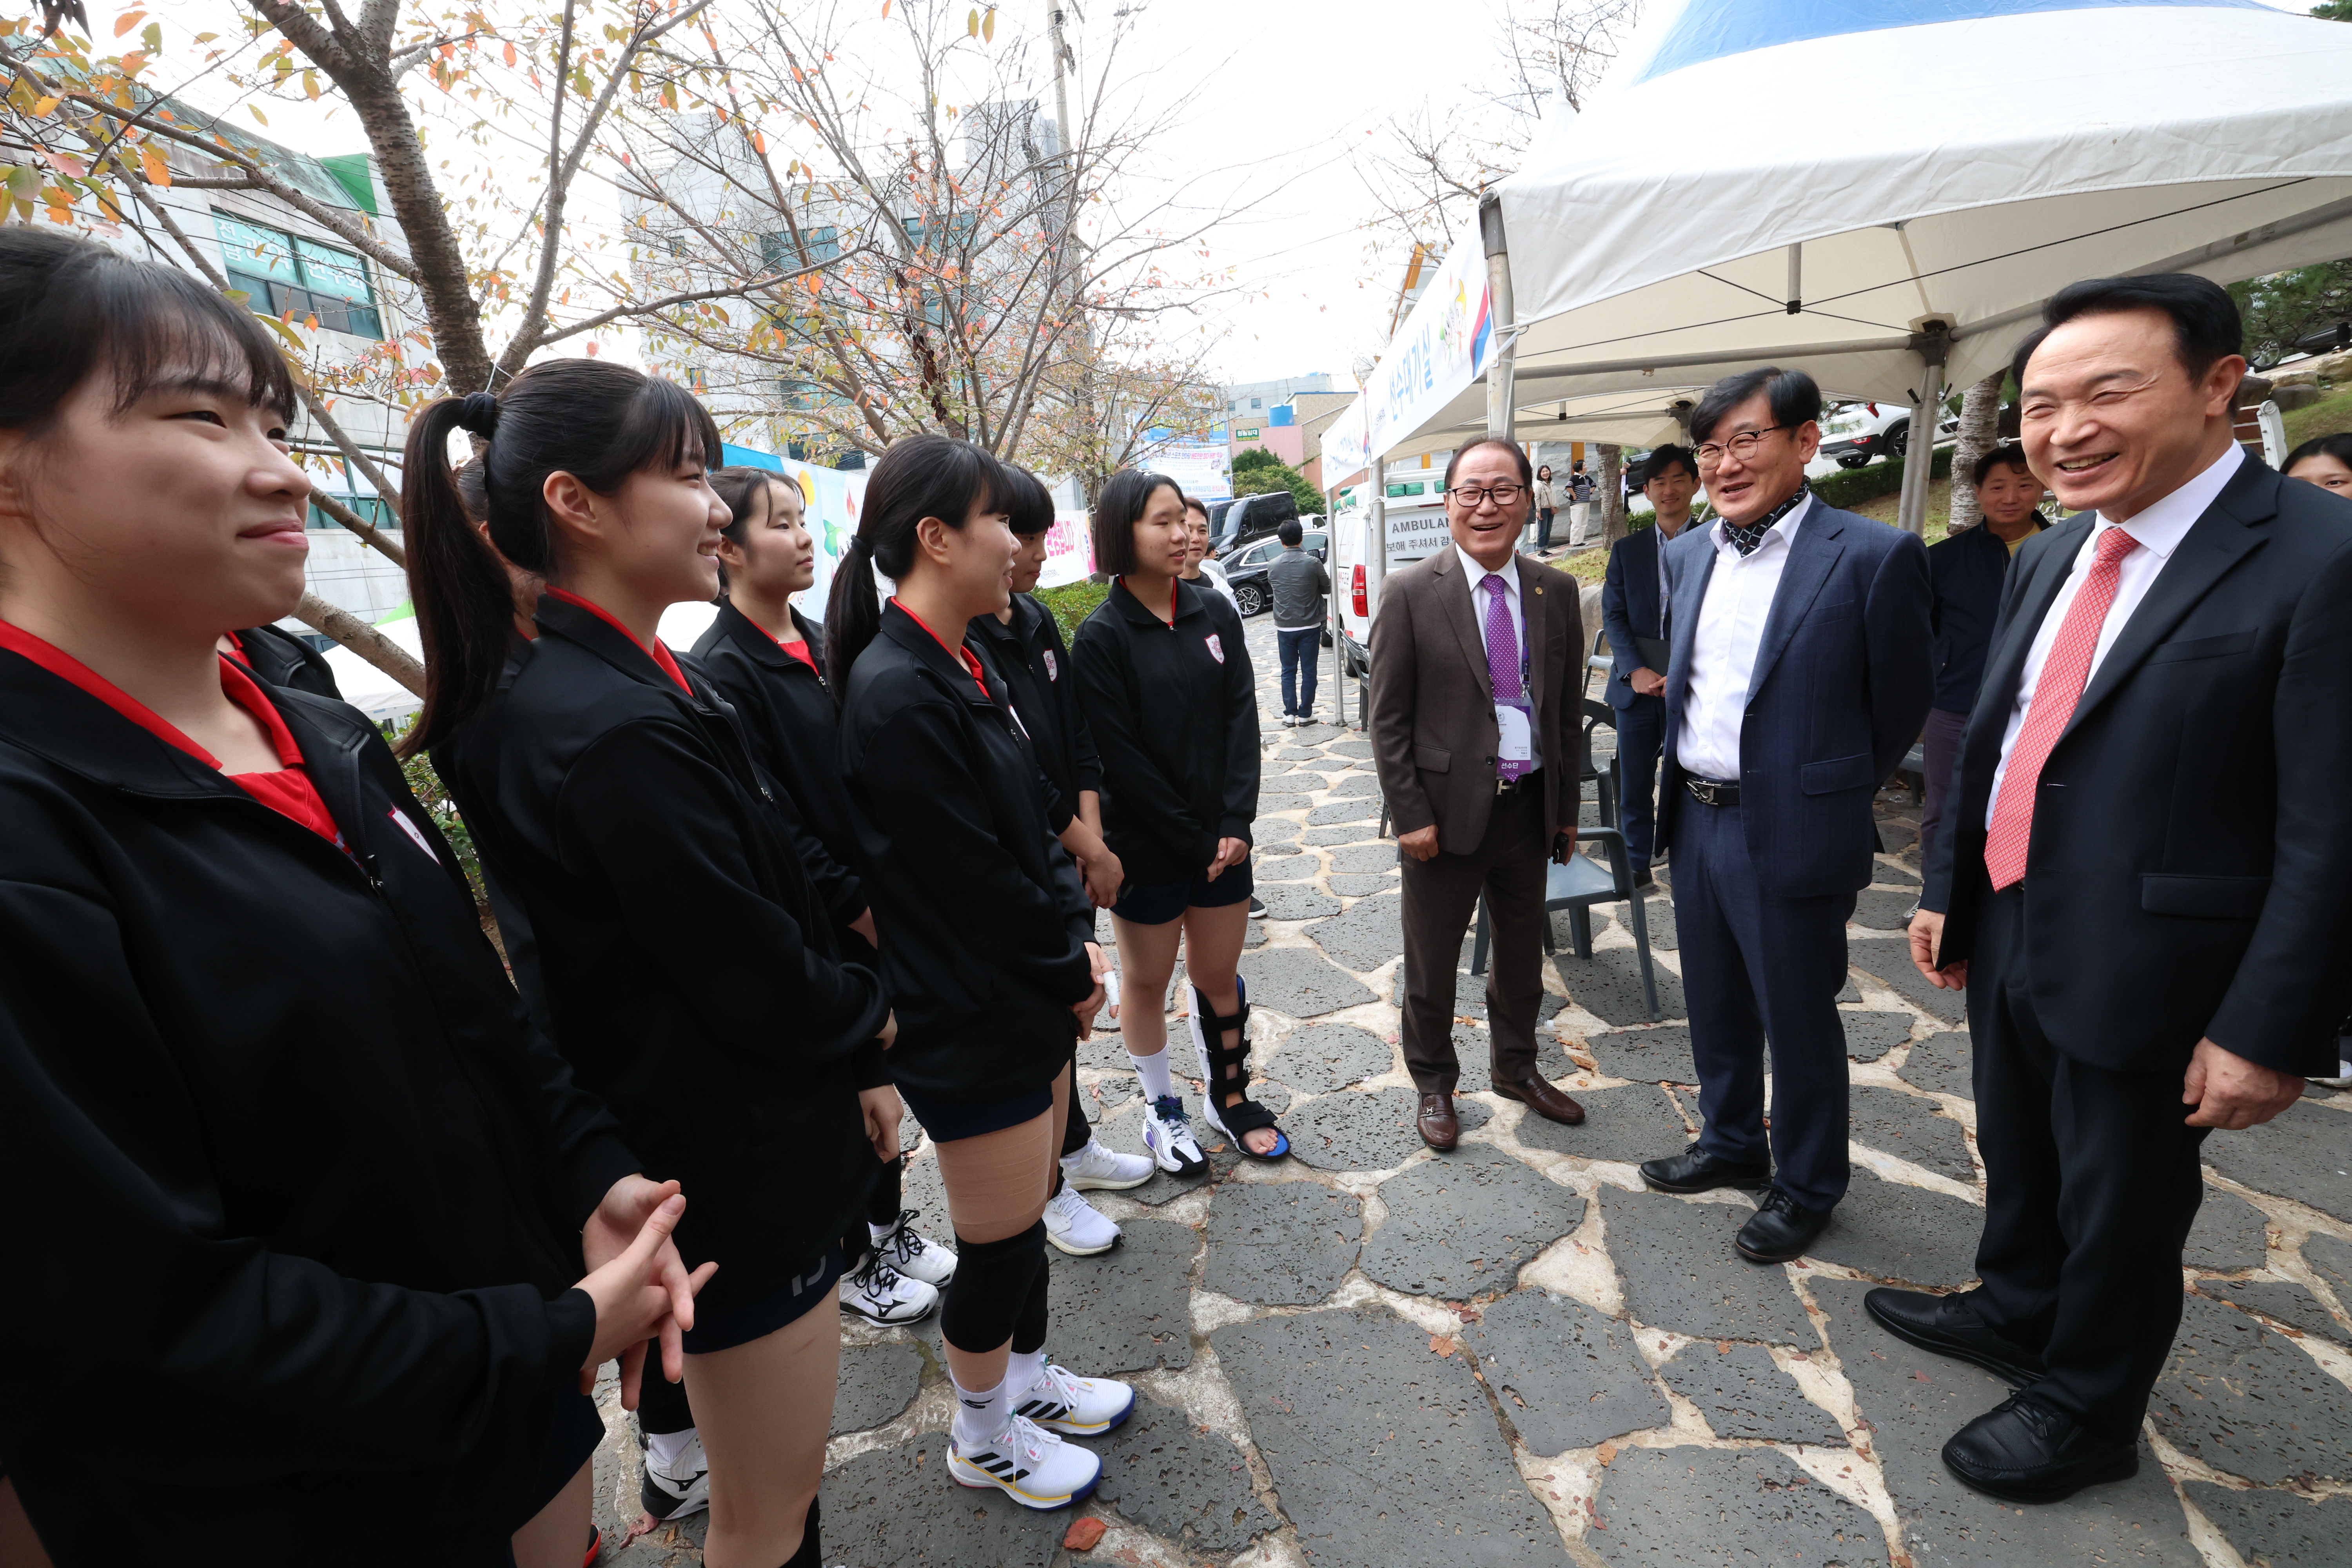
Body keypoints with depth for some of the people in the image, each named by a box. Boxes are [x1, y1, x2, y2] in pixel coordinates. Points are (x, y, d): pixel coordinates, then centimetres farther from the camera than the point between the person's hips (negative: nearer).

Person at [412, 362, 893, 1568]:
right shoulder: (619, 729, -28)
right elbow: (759, 977, -24)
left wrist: (852, 1055, 4)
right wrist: (872, 1023, -3)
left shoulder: (578, 687, 4)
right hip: (741, 1168, -9)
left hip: (712, 1142, 9)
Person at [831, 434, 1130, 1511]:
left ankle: (1026, 1380, 47)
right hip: (971, 1026, -9)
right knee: (999, 1243, 11)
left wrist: (1076, 939, 2)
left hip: (1030, 999, 9)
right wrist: (1072, 970, -8)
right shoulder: (898, 694, -24)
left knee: (1029, 1213, 24)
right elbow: (973, 883, -22)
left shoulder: (961, 669, 5)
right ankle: (982, 1439, 37)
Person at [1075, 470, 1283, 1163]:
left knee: (1219, 976, 15)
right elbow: (1121, 758, -14)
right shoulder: (1101, 638, -12)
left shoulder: (1214, 614, 2)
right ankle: (1162, 1108, 33)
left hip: (1223, 837, 4)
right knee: (1147, 983, 13)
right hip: (1145, 844, -3)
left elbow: (1241, 719, -2)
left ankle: (1228, 1096, 36)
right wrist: (1194, 843, -12)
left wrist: (1236, 824, -11)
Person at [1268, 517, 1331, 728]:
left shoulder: (1272, 566, -5)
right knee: (1308, 671, 6)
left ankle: (1289, 714, 8)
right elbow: (1327, 588, 1)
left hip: (1284, 628, 2)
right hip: (1309, 626, -2)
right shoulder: (1313, 564, -12)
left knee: (1288, 671, 11)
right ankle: (1305, 714, 9)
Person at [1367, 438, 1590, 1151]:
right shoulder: (1411, 593, -10)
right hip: (1447, 810, -4)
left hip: (1530, 807, 4)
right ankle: (1434, 1084, 34)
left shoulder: (1556, 592, 3)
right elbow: (1388, 718, -9)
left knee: (1523, 950, 21)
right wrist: (1411, 816, -13)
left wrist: (1566, 809, 9)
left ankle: (1516, 1069, 44)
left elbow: (1567, 709, 9)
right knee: (1431, 964, 11)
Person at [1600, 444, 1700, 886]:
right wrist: (1635, 670, -12)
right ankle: (1637, 862, 21)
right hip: (1636, 684, 2)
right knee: (1634, 783, 7)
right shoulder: (1627, 549, 9)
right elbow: (1613, 615, 3)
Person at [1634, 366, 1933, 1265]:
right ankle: (1732, 1144, 43)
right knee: (1715, 1006, 21)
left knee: (1799, 1020, 10)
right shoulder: (1685, 555, 6)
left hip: (1792, 836, -6)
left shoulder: (1873, 557, -13)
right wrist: (1681, 794, 14)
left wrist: (1828, 797, 4)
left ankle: (1807, 1186, 33)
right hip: (1695, 821, 6)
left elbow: (1900, 704, -5)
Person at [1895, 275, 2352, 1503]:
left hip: (2140, 973, -6)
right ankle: (2013, 1313, 50)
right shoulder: (2050, 559, 5)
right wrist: (1947, 891, 14)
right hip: (2007, 938, 7)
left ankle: (2086, 1410, 38)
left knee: (2118, 1208, 15)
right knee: (2017, 1160, 25)